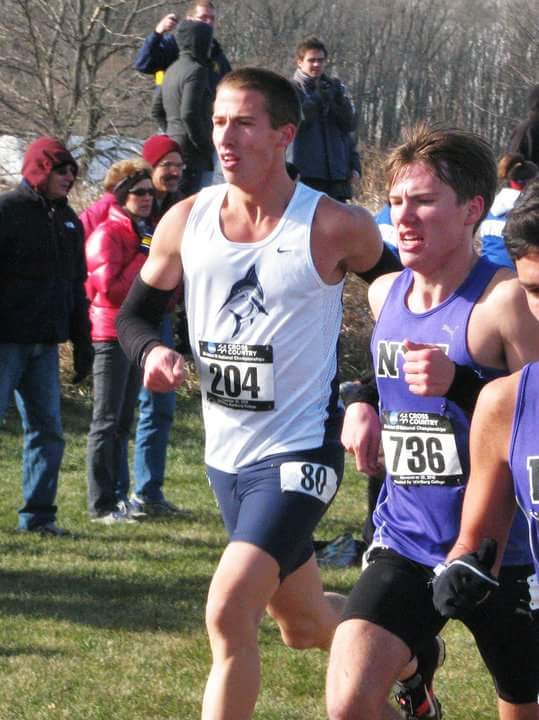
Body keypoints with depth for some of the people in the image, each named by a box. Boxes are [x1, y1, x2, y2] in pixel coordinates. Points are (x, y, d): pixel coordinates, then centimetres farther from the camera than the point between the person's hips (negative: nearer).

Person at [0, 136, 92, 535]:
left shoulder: (68, 220, 15)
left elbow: (76, 287, 21)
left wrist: (82, 344, 17)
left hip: (44, 344, 7)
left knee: (47, 428, 6)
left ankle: (38, 513, 12)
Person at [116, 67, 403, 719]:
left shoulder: (335, 227, -13)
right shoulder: (186, 221, -1)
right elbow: (134, 311, 11)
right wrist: (151, 351, -11)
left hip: (300, 451, -6)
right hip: (226, 452, 6)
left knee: (229, 611, -23)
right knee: (304, 625, 20)